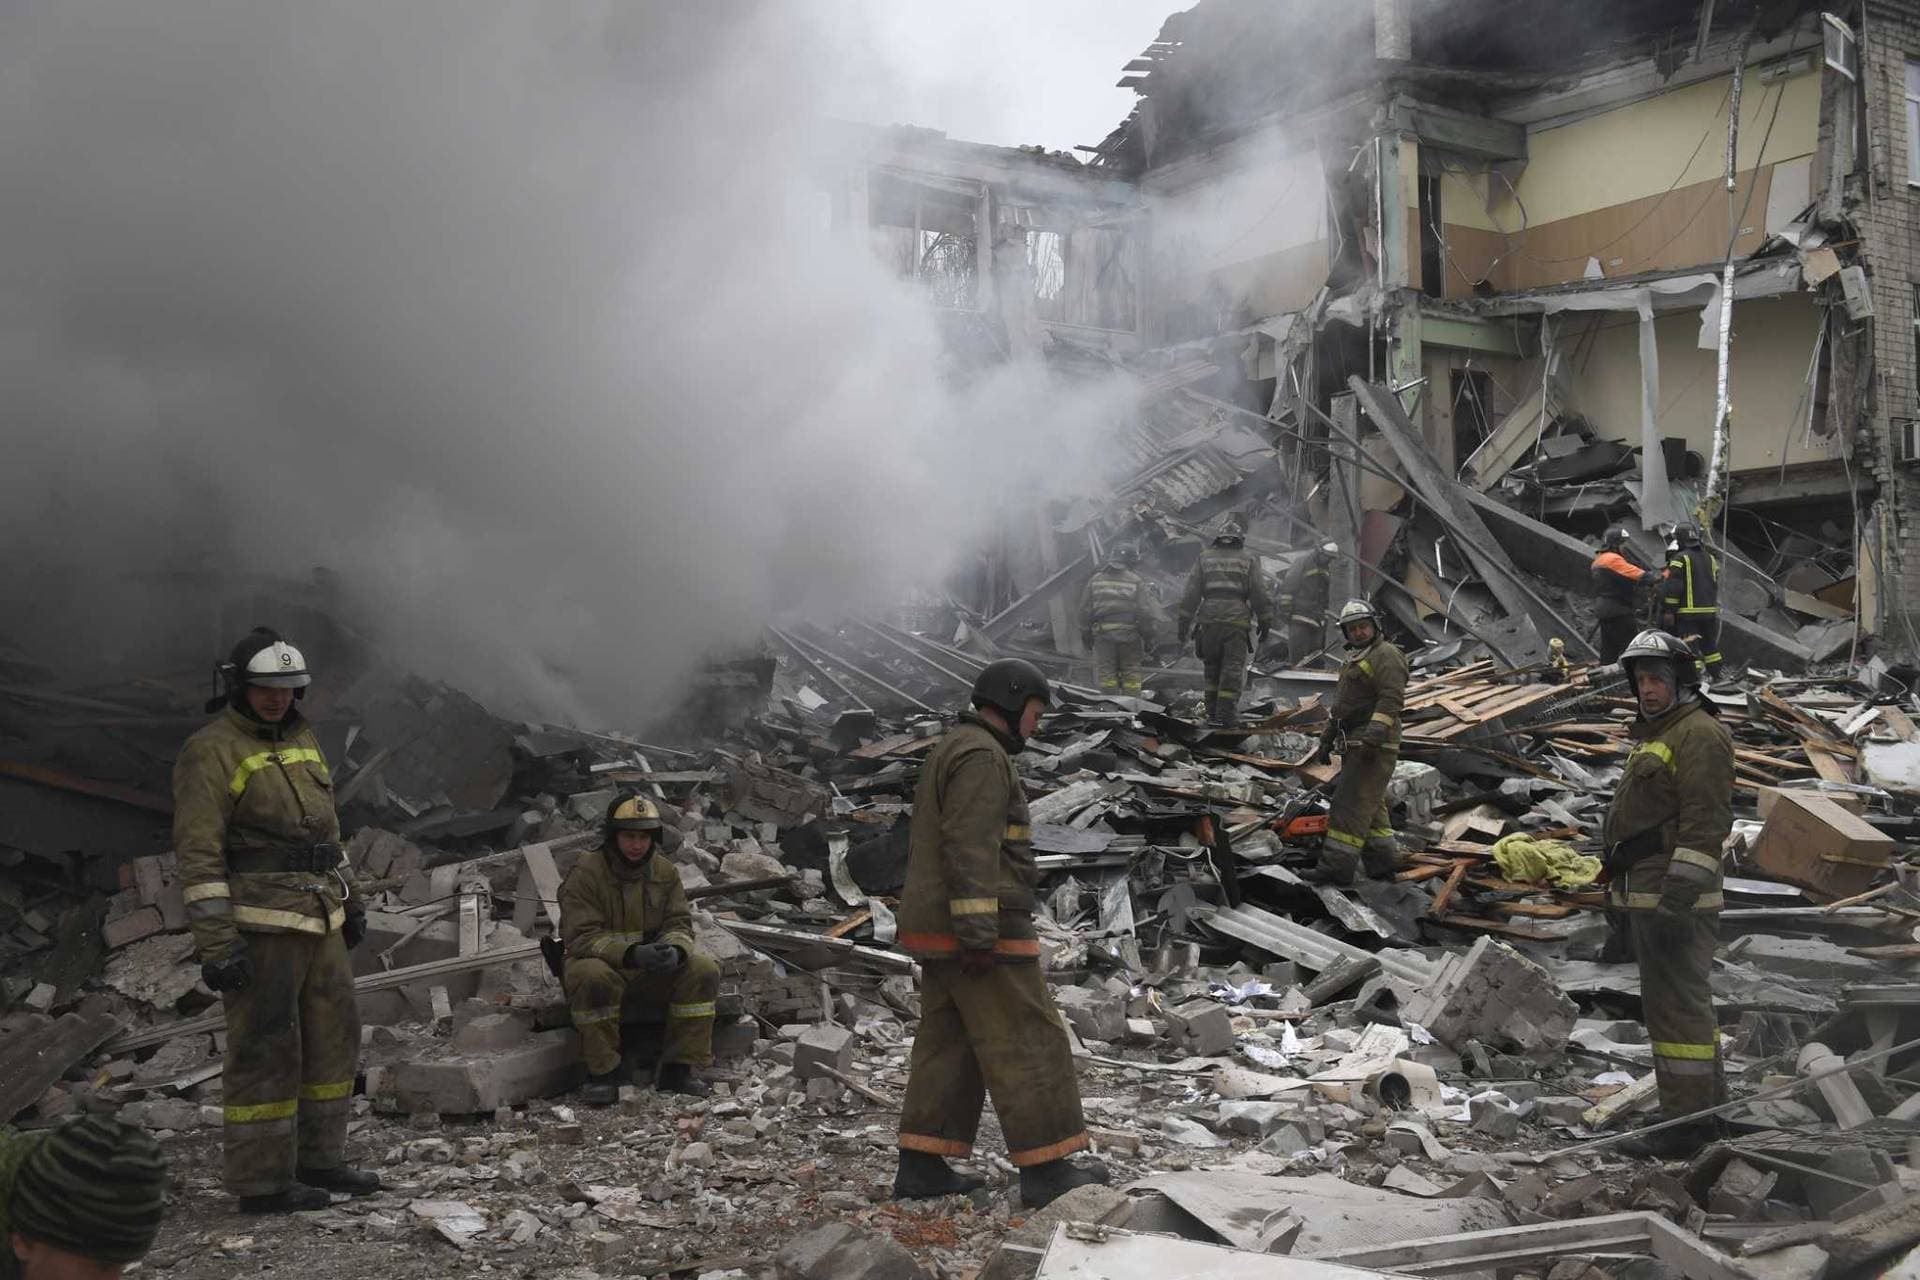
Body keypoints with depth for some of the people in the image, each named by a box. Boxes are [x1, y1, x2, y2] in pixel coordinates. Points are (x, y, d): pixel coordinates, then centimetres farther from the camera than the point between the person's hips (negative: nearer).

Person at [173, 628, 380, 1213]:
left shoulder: (302, 740, 15)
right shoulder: (210, 752, -10)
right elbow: (198, 853, -14)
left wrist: (350, 898, 22)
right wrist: (215, 942, -19)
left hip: (318, 920, 8)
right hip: (257, 927, -8)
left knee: (334, 1038, 13)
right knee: (265, 1052, -2)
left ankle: (318, 1158, 25)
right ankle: (262, 1182, 8)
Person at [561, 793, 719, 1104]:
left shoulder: (665, 872, 2)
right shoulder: (586, 872, -13)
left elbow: (679, 924, -1)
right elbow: (581, 937, -20)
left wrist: (675, 950, -27)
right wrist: (632, 953, -35)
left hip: (652, 974, 4)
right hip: (603, 966, -4)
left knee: (704, 970, -20)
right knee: (591, 975, -38)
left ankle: (677, 1068, -11)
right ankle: (604, 1071, -20)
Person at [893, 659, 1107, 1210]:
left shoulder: (951, 753, 19)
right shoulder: (981, 756, -14)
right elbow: (970, 849, -23)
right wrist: (980, 936, -26)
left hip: (941, 932, 10)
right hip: (980, 928, -10)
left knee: (949, 1046, 11)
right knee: (1027, 1045, -3)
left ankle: (921, 1166, 12)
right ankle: (1046, 1169, 2)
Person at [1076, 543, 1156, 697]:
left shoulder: (1095, 580, 6)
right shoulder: (1135, 582, -3)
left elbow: (1085, 610, 7)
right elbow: (1144, 611, -5)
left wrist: (1086, 635, 14)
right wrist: (1148, 636, 5)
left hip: (1102, 634, 2)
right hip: (1129, 634, -1)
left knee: (1106, 673, 6)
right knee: (1131, 674, 7)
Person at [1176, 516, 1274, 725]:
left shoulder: (1205, 558, 9)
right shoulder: (1248, 559, 4)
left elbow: (1191, 594, 6)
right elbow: (1259, 594, 3)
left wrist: (1184, 622, 10)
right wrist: (1265, 621, 12)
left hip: (1209, 621, 2)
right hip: (1237, 621, -2)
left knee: (1212, 669, 14)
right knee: (1233, 670, 0)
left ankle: (1212, 713, 15)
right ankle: (1225, 715, -5)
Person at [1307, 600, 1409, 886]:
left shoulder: (1386, 655, -9)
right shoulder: (1354, 659, 23)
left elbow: (1391, 699, -21)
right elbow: (1340, 704, 28)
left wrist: (1374, 734, -29)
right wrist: (1326, 740, 25)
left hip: (1375, 745, -10)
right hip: (1356, 744, 10)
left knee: (1352, 802, -13)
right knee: (1370, 804, 13)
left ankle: (1338, 865, -14)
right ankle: (1383, 859, 19)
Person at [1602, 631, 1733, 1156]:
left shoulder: (1700, 734, -13)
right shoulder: (1654, 734, 20)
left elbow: (1704, 822, -20)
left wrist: (1677, 901, -24)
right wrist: (1623, 889, 25)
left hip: (1675, 898, -11)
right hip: (1645, 894, 11)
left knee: (1677, 1005, -6)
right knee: (1683, 1000, 18)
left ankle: (1687, 1118, 0)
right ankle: (1706, 1096, 30)